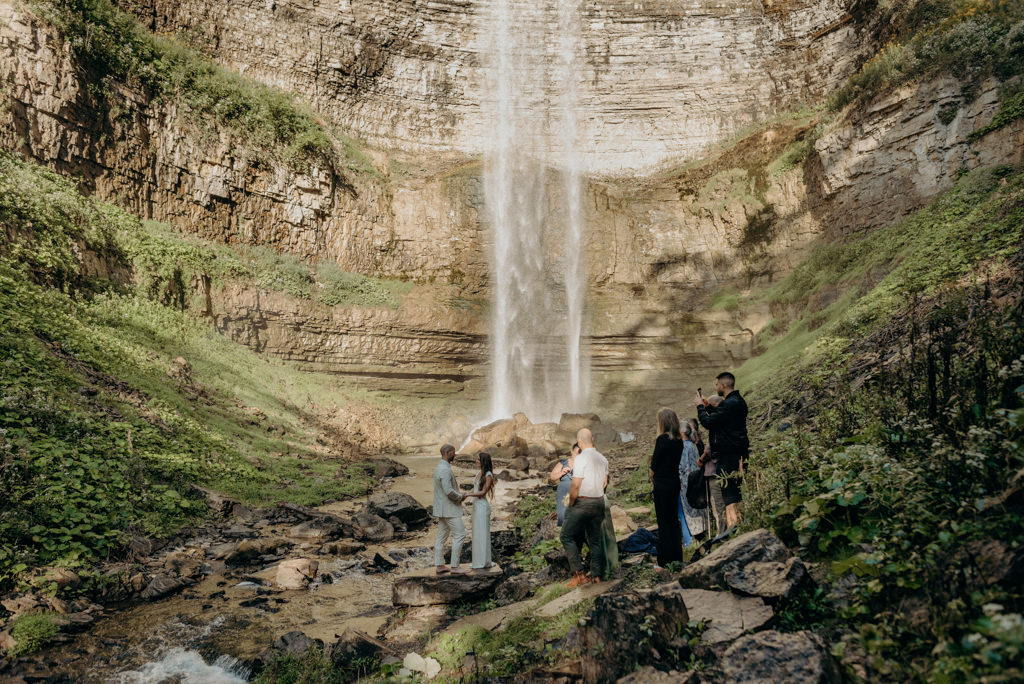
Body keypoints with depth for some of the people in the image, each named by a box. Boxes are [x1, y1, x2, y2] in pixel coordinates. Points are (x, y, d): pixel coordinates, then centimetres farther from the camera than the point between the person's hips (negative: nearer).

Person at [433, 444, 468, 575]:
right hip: (449, 509, -10)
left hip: (442, 509, 10)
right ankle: (454, 566, -2)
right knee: (459, 535, -5)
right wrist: (460, 497, -10)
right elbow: (449, 491, -26)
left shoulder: (439, 468, 13)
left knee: (441, 537, 11)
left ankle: (439, 565, 15)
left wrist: (458, 495, 12)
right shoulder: (445, 470, -21)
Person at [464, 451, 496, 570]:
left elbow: (483, 492, -16)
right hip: (476, 506, 9)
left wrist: (468, 495, -16)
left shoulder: (488, 475, -12)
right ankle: (478, 561, 20)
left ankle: (485, 563, 4)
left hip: (482, 506, -9)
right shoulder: (479, 473, 12)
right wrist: (464, 496, 2)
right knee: (477, 534, 12)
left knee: (482, 534, -3)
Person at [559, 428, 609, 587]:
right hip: (599, 502, 7)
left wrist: (571, 503, -8)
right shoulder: (602, 458, 7)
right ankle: (596, 574, 17)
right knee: (595, 539, 14)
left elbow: (575, 486, -20)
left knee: (567, 536, 2)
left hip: (582, 503, -7)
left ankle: (578, 573, -4)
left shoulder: (581, 459, -16)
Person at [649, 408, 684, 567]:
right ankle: (677, 557, 22)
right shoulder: (679, 440, 5)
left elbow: (654, 465, -11)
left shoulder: (662, 439, -16)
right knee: (673, 519, 16)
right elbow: (676, 461, 11)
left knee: (664, 522, 0)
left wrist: (653, 479, 6)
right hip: (675, 482, 7)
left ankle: (665, 561, 4)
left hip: (662, 484, -7)